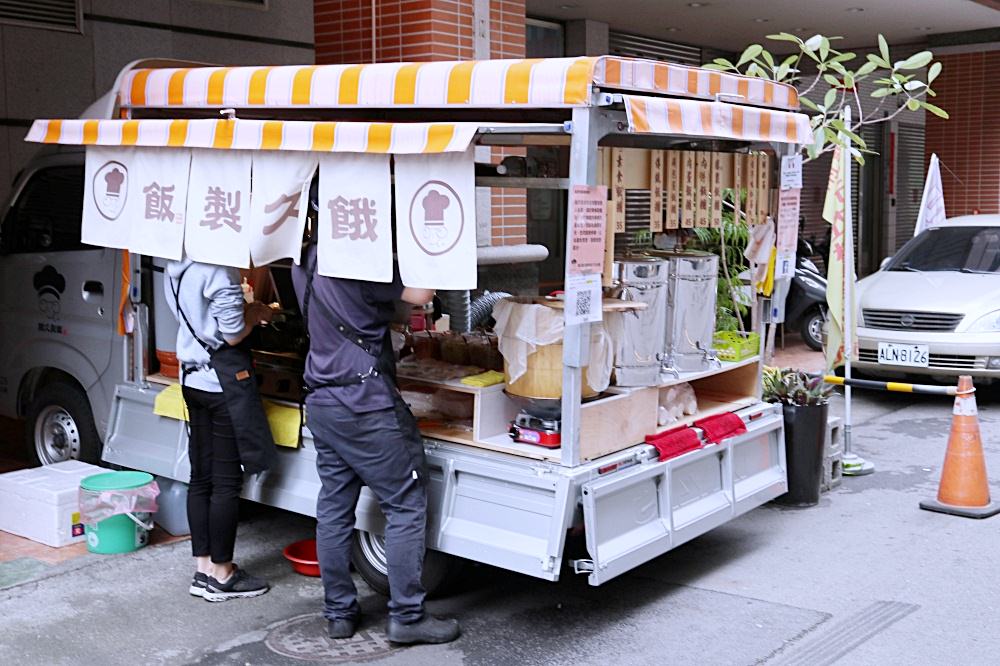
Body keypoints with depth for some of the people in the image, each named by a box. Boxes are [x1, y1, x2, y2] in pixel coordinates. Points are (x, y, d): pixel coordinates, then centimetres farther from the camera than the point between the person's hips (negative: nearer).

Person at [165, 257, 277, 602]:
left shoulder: (176, 269, 7)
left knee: (201, 478, 12)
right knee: (227, 482, 1)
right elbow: (233, 334, -16)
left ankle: (203, 568, 19)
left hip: (193, 378, 8)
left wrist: (244, 308, 12)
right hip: (224, 382, -8)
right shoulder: (219, 271, -19)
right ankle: (221, 575, 9)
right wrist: (255, 313, 2)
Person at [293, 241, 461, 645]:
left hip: (321, 401, 8)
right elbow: (420, 295, -17)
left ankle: (339, 612, 20)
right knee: (406, 506, 1)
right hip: (365, 403, -8)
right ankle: (406, 616, 5)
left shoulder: (304, 262, 9)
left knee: (334, 508, 12)